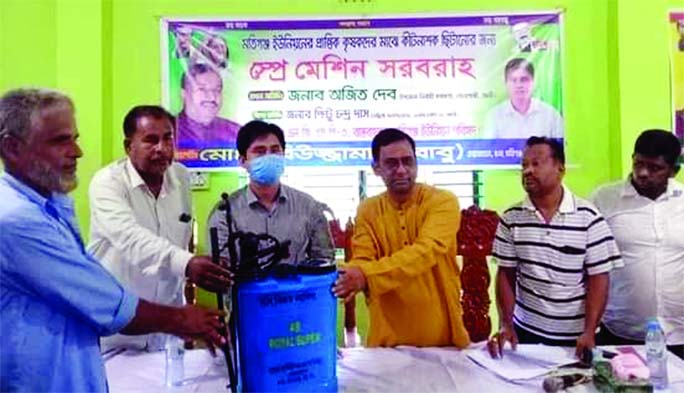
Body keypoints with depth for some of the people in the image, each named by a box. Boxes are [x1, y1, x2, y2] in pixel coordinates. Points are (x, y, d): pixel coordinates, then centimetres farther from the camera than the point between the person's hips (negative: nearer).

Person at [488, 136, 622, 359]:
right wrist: (506, 325, -8)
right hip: (526, 331, 2)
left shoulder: (589, 218, -9)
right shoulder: (511, 218, -3)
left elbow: (598, 278, -7)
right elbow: (506, 275, 1)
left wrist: (589, 332, -15)